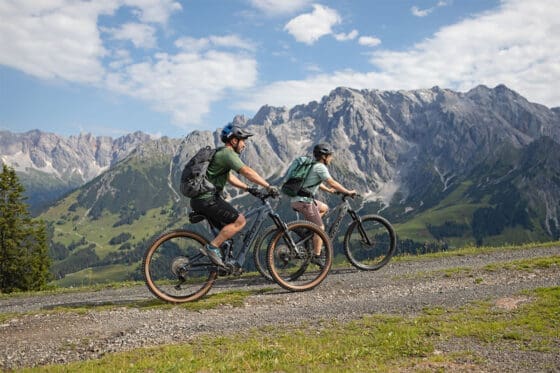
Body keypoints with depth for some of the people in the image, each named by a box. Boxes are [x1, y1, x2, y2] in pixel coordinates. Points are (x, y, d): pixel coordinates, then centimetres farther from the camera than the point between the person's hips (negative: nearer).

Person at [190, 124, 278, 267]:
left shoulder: (221, 153, 21)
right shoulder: (227, 153, -11)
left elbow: (230, 177, 28)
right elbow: (247, 172, -22)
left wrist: (248, 188, 20)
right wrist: (268, 186, -22)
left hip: (200, 199, 10)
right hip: (207, 198, -10)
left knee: (227, 229, 15)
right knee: (239, 221, -12)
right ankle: (212, 247, -11)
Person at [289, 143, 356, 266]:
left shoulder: (313, 165, 17)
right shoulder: (320, 167, -11)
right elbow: (332, 183, -15)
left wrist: (328, 190, 37)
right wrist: (348, 192, -7)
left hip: (297, 199, 9)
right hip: (304, 201, -9)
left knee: (324, 208, 27)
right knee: (320, 227, -2)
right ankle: (316, 256, 2)